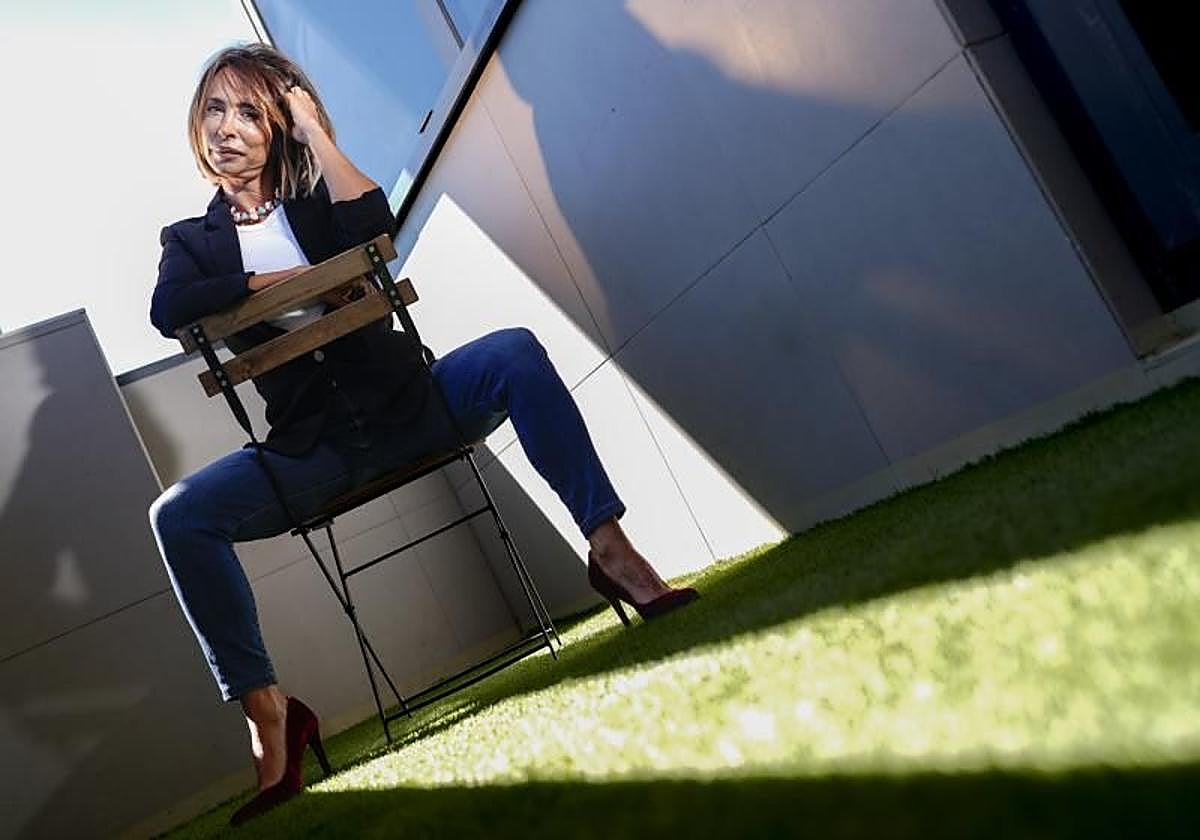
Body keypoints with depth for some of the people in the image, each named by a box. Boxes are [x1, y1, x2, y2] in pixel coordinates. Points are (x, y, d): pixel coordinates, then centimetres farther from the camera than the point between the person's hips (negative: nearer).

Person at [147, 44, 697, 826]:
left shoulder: (314, 201, 13)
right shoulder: (192, 241, 14)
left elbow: (374, 227, -13)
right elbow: (167, 309, -10)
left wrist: (313, 128, -5)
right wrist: (283, 279, -11)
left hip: (408, 402, 0)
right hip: (315, 447, 1)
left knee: (514, 351, -27)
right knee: (179, 515, -22)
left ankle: (610, 546, -30)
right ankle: (267, 710, -18)